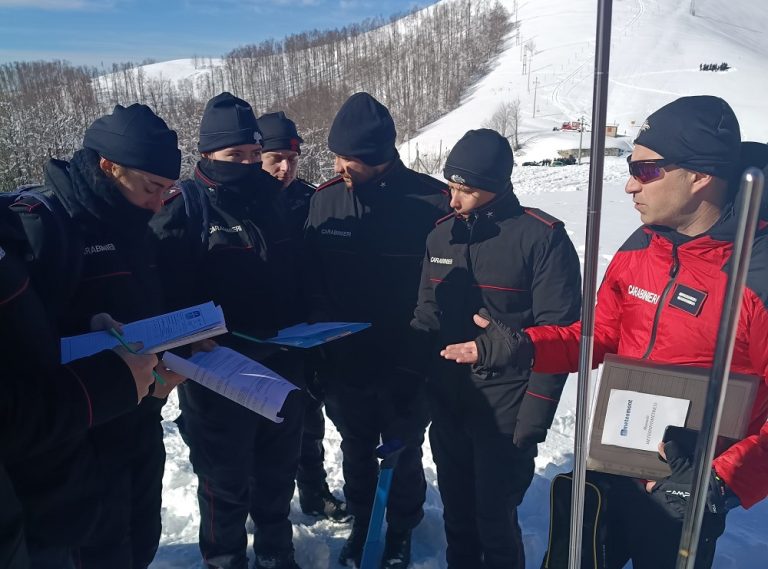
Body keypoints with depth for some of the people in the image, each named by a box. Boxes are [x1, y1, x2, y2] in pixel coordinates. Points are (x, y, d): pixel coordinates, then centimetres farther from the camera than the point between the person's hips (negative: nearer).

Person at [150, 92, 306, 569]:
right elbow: (171, 295, -16)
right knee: (226, 479, 13)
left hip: (282, 364, 5)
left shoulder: (272, 200, 7)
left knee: (278, 468, 21)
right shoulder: (183, 210, -10)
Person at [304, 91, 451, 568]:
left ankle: (400, 530, 44)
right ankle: (362, 523, 47)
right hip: (344, 362, 3)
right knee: (356, 452, 22)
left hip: (407, 366, -3)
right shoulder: (324, 200, -5)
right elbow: (311, 280, 2)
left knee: (403, 455, 18)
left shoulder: (432, 201, -17)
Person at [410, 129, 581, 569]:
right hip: (445, 401, 6)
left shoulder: (543, 236, -13)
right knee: (456, 508, 21)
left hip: (504, 408, -5)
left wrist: (534, 418, -15)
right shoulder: (442, 233, 3)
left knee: (494, 516, 7)